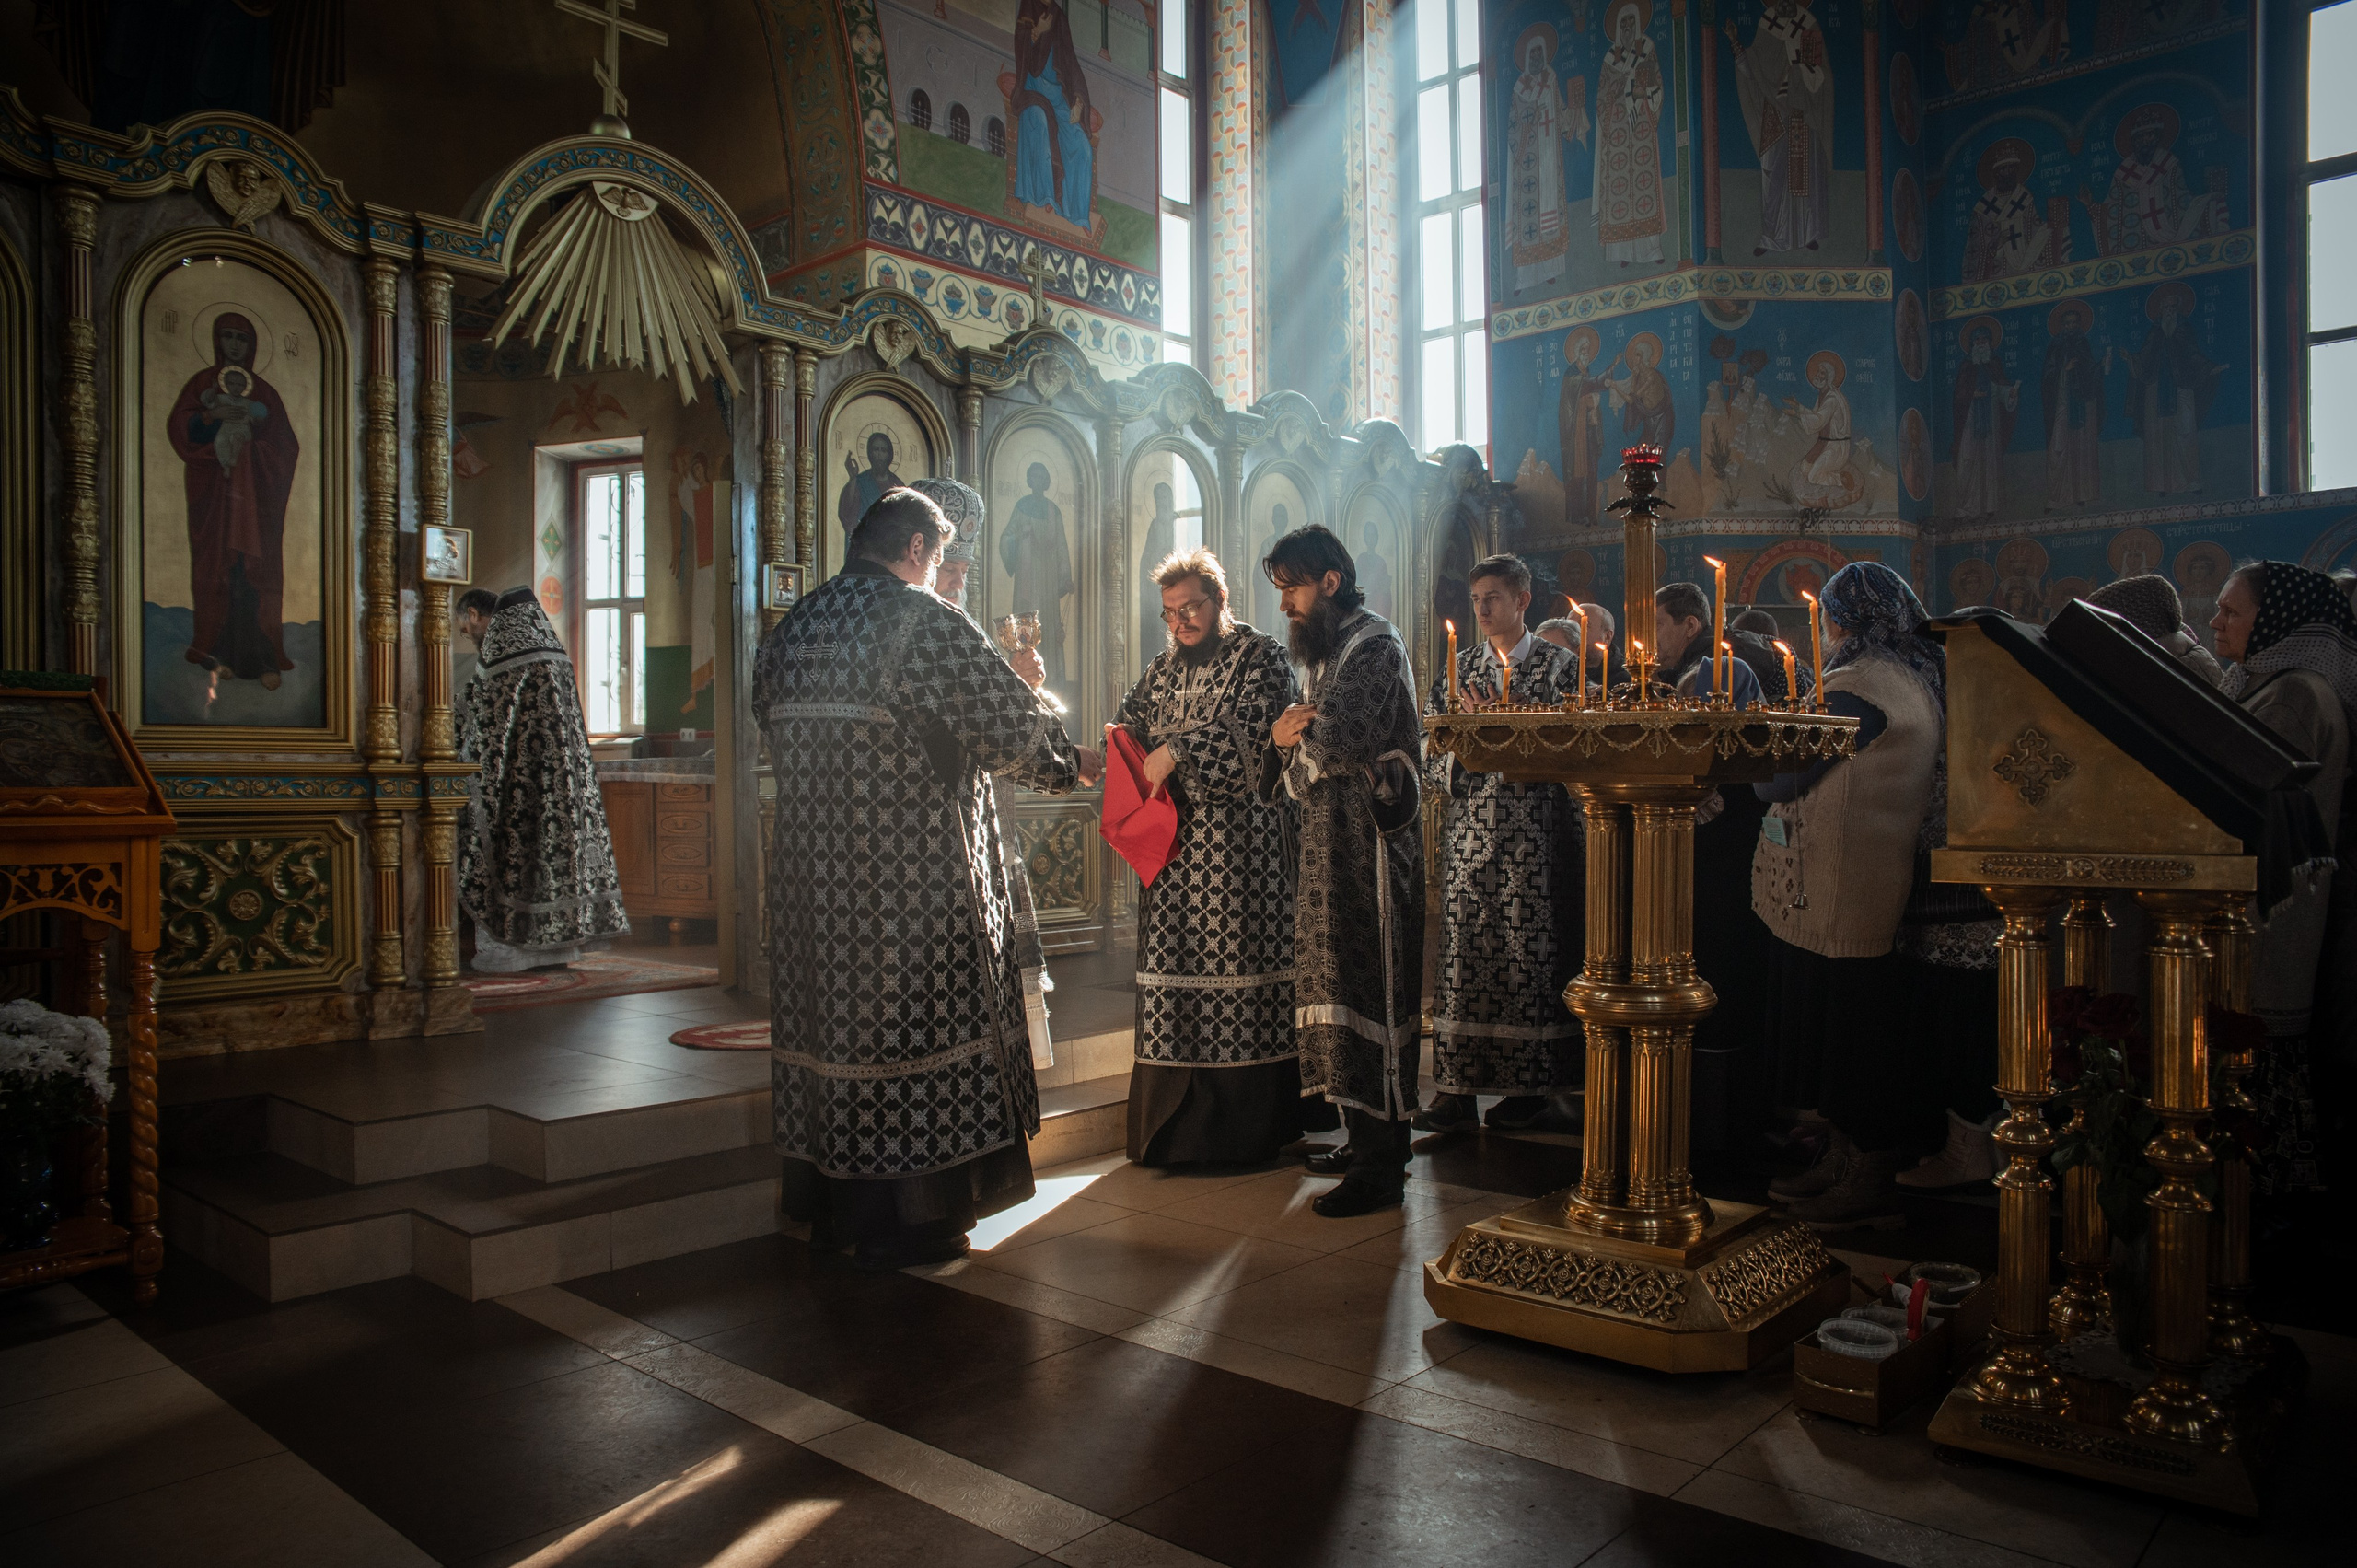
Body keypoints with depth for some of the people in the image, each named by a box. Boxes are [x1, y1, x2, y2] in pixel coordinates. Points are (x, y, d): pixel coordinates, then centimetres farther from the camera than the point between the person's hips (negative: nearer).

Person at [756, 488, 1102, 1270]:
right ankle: (908, 1219, 10)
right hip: (912, 868, -7)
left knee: (832, 1002, 15)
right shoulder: (925, 622, -12)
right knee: (914, 1010, 2)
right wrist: (1074, 760, 9)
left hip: (813, 865, 7)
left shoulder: (791, 626, 10)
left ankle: (828, 1200, 27)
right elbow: (1008, 723, -11)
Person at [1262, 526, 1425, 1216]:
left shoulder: (1373, 645, -10)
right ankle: (1367, 1139, 21)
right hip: (1329, 842, 9)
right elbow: (1305, 754, 18)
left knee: (1365, 990, -7)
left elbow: (1338, 741, -25)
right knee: (1337, 984, 11)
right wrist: (1286, 736, -4)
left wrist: (1291, 731, -5)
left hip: (1369, 843, -9)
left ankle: (1380, 1165, -2)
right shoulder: (1326, 650, 19)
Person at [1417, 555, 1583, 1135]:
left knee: (1529, 953, -1)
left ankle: (1529, 1086, 11)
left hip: (1532, 838, -3)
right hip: (1469, 834, 3)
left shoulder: (1557, 664, 3)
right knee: (1462, 952, -1)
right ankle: (1457, 1090, 3)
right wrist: (1463, 756, -10)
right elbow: (1436, 757, 10)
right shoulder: (1460, 667, 13)